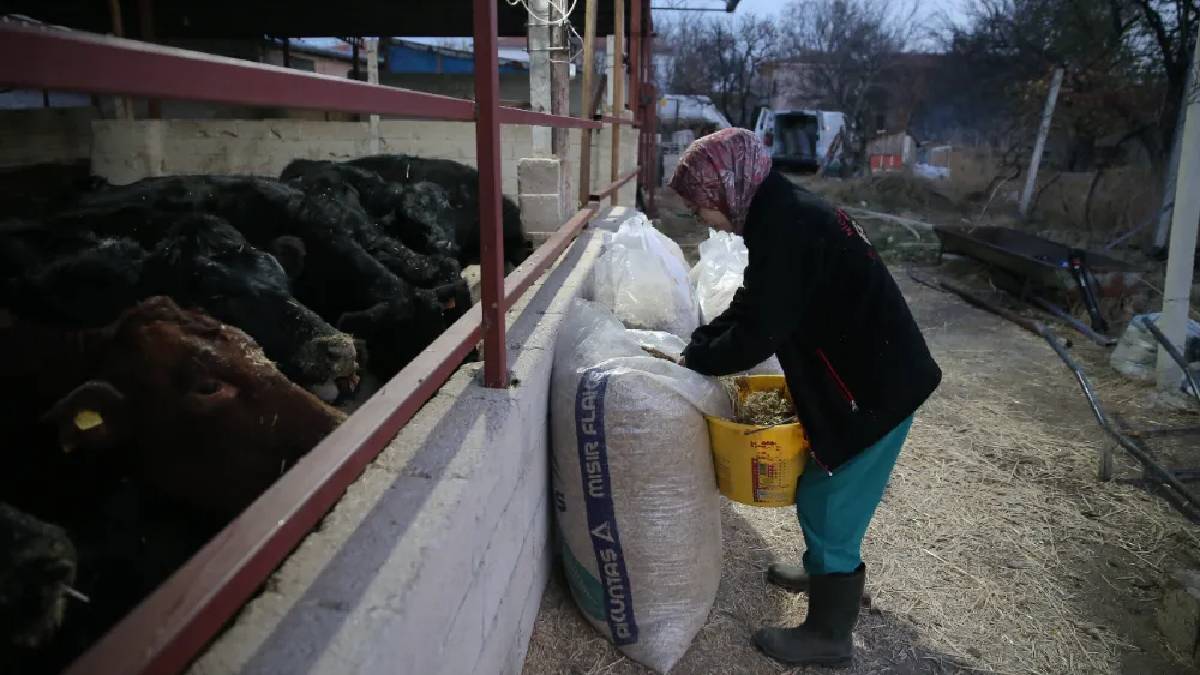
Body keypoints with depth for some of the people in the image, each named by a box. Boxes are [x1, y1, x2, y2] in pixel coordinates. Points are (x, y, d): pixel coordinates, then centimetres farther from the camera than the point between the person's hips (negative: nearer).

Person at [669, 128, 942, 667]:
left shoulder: (784, 228, -26)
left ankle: (828, 636, 21)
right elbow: (749, 306, 13)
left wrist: (693, 359, -9)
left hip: (874, 386, -9)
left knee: (828, 503, 4)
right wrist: (696, 347, 4)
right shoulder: (782, 214, 6)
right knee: (822, 492, 24)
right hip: (863, 373, 10)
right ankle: (825, 571, 47)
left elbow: (756, 334, -25)